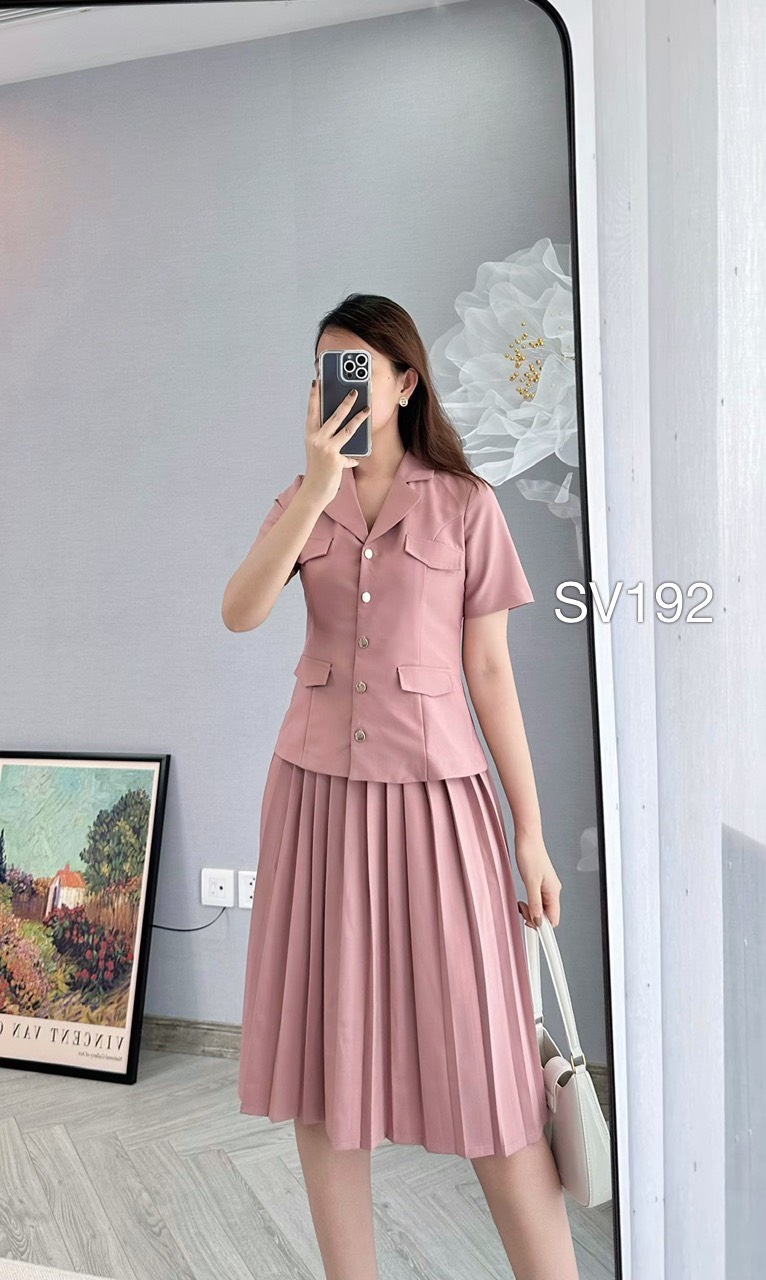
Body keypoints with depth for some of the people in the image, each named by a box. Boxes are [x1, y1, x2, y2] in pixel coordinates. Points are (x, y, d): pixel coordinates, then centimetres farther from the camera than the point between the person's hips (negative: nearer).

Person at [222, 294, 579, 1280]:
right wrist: (320, 486, -17)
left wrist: (531, 831, -1)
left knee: (481, 1073, 0)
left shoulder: (465, 504, 1)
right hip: (316, 789, 3)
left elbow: (490, 671, 1)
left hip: (433, 792, -3)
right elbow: (240, 613, -9)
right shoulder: (305, 501, 9)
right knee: (321, 1057, 7)